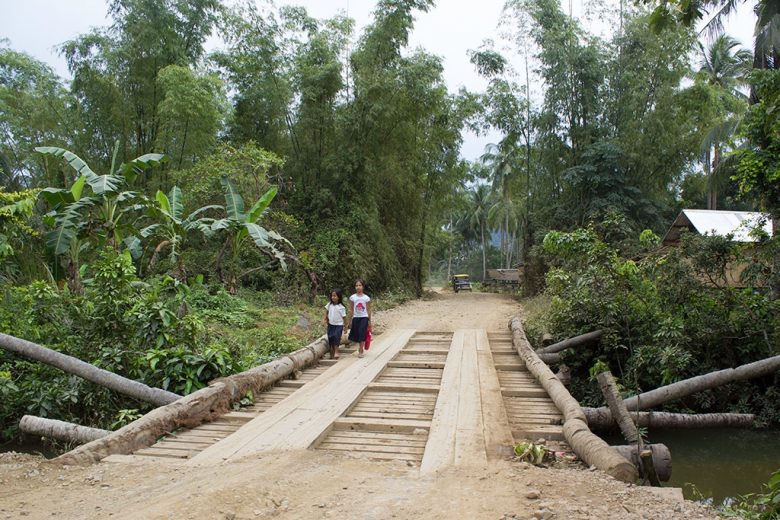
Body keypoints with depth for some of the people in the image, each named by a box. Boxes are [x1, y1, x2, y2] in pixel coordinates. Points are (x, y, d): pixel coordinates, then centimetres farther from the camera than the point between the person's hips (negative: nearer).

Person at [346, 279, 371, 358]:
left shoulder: (366, 298, -2)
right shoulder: (353, 297, 1)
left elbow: (368, 310, 2)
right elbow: (351, 309, 6)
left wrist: (369, 321, 3)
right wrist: (350, 320, 6)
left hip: (364, 317, -2)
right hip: (355, 317, 2)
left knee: (362, 334, -7)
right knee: (356, 334, 5)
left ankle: (361, 351, 0)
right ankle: (361, 348, 26)